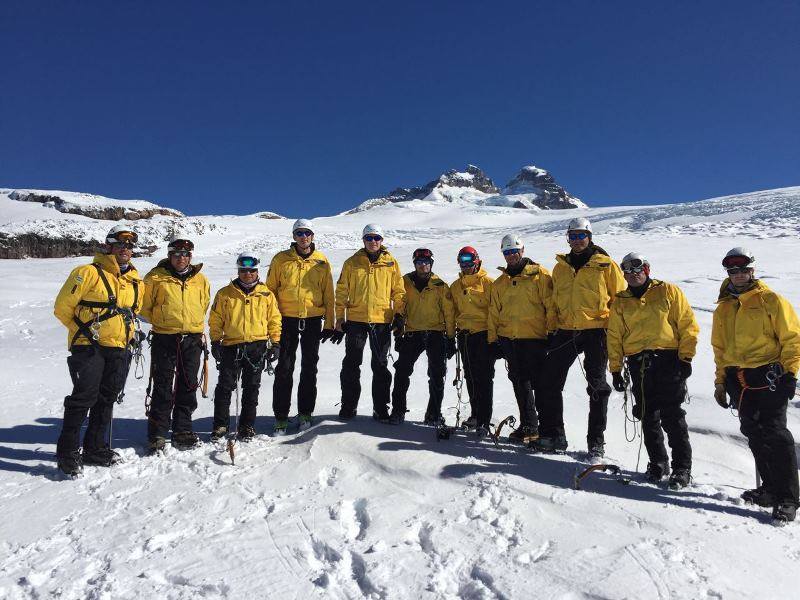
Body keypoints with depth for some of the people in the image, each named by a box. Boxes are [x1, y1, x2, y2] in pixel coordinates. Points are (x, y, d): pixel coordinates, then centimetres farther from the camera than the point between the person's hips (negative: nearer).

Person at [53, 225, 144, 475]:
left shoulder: (136, 282, 12)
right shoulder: (88, 273, -8)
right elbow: (63, 307, -6)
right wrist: (83, 330, -2)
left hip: (118, 349, 6)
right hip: (87, 346, -6)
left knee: (107, 398, 11)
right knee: (84, 397, -10)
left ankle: (95, 448, 24)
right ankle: (67, 452, 4)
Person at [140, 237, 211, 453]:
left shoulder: (200, 279, 8)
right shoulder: (156, 277, -2)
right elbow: (144, 307, 5)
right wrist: (161, 321, 2)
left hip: (192, 340, 3)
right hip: (164, 340, -3)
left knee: (188, 387, 9)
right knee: (163, 388, -1)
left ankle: (182, 431, 20)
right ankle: (157, 434, 8)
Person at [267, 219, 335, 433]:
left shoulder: (321, 261, 6)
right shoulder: (281, 259, 4)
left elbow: (328, 294, 7)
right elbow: (271, 289, 6)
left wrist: (329, 323, 3)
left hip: (313, 320, 1)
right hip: (287, 320, -1)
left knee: (309, 368, 8)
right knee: (284, 369, 0)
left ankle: (305, 412, 20)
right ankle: (281, 416, 9)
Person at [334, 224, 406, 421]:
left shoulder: (391, 263, 6)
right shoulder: (352, 263, 5)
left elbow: (399, 291, 9)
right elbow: (341, 292, 6)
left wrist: (399, 314, -1)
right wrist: (340, 320, 2)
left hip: (382, 321, 0)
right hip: (356, 320, 0)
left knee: (380, 366, 7)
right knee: (351, 365, 5)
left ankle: (381, 408, 16)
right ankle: (348, 406, 17)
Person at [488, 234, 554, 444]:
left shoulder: (539, 274, 1)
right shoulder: (500, 283, 17)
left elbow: (551, 304, -4)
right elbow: (494, 314, 18)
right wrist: (493, 340, 13)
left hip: (535, 338, -5)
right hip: (509, 340, 5)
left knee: (541, 384, -3)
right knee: (520, 384, 10)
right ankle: (529, 426, 21)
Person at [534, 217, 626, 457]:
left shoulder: (606, 265, 0)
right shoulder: (560, 267, 13)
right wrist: (552, 329, 12)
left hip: (596, 331, -4)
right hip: (565, 331, 4)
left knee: (597, 386, 4)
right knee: (551, 381, 2)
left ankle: (596, 440, 15)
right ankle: (552, 435, 13)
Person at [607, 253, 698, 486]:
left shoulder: (668, 292, 5)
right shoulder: (619, 303, 14)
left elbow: (688, 325, 2)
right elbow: (614, 338, 15)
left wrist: (686, 358, -4)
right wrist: (615, 369, 9)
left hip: (669, 361, -3)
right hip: (638, 364, 3)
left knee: (672, 417, -4)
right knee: (648, 417, 7)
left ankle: (682, 468, 7)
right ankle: (658, 462, 21)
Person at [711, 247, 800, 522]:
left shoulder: (771, 300, 0)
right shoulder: (723, 308, 15)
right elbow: (720, 348, 20)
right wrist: (720, 382, 17)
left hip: (769, 376, -5)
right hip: (738, 381, 5)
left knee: (774, 433, -8)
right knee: (754, 435, 8)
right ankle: (770, 488, 20)